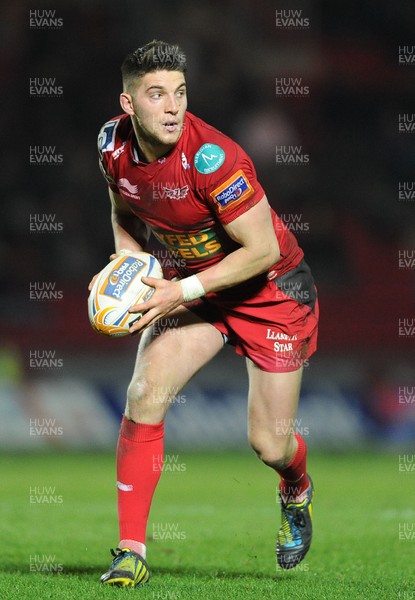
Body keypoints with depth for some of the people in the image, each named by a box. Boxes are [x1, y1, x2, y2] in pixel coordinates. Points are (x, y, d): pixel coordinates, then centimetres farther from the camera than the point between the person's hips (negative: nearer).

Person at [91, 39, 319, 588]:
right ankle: (131, 553, -10)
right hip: (191, 286, 5)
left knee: (269, 445, -2)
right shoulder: (114, 146, -11)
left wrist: (185, 291, -27)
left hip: (272, 291, -5)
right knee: (143, 396, -17)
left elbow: (263, 249, -26)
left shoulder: (212, 157, -31)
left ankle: (297, 490, 38)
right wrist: (129, 265, -6)